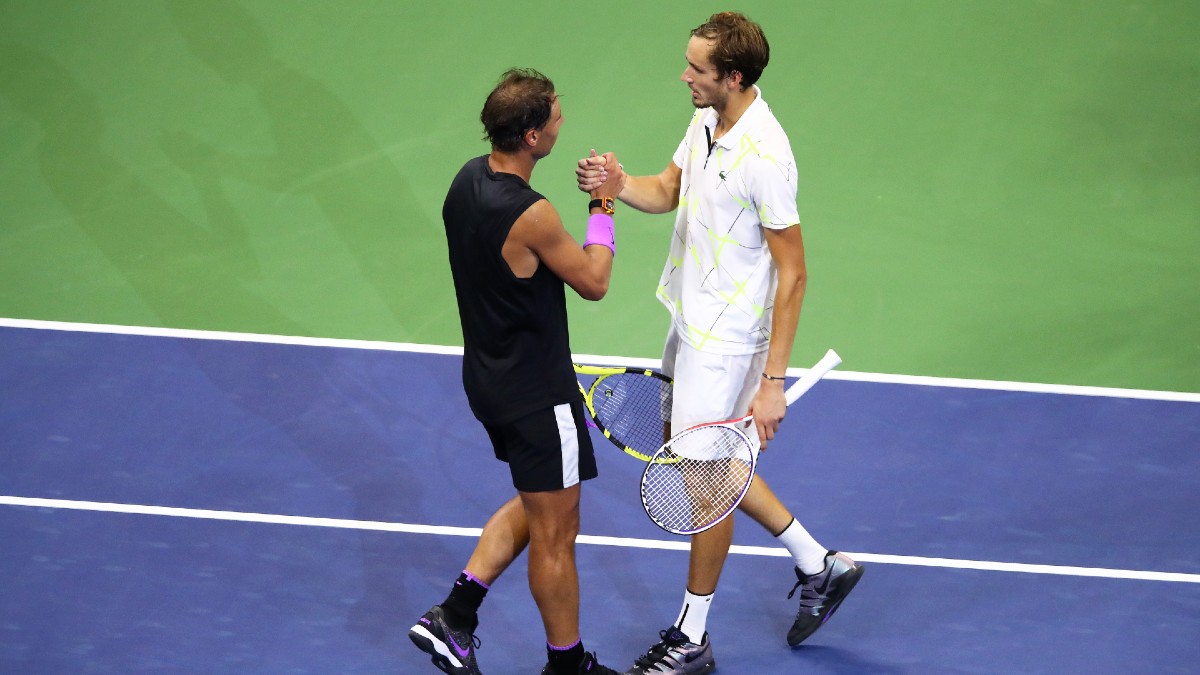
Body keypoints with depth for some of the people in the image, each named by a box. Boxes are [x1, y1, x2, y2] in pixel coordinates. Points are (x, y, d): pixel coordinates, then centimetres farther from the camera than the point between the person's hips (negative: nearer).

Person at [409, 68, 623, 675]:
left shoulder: (469, 179, -1)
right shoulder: (529, 215, -28)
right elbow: (594, 282, -14)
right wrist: (603, 207, -3)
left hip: (488, 373, 9)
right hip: (537, 395, -9)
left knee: (536, 505, 25)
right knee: (554, 532, 9)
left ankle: (454, 615, 19)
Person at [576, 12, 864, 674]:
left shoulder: (764, 158, -27)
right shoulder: (707, 121, -1)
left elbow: (792, 273, -23)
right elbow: (667, 191, 15)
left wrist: (772, 383, -22)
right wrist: (619, 183, -10)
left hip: (725, 341, -10)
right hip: (692, 318, 10)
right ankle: (817, 565, 33)